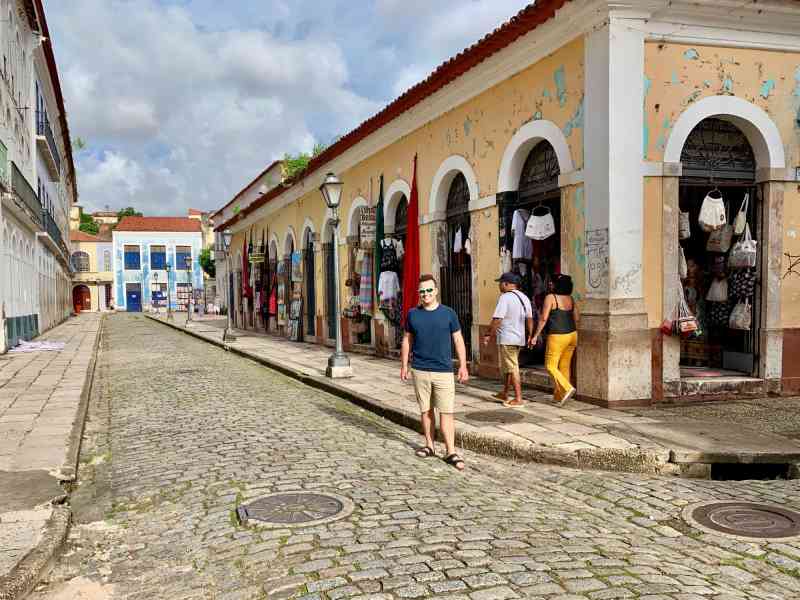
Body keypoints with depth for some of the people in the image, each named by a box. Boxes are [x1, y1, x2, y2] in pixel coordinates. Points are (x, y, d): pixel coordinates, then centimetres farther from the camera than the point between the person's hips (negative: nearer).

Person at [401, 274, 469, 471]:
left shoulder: (448, 313, 1)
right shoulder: (413, 314, 6)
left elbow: (458, 340, 5)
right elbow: (407, 340, 14)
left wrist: (463, 366, 0)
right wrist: (404, 365, 10)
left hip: (443, 371, -2)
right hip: (420, 371, 2)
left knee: (446, 412, -5)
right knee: (425, 410, 10)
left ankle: (450, 452, -3)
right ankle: (430, 446, 23)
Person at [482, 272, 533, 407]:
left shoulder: (505, 297, -15)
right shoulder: (524, 297, 11)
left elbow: (497, 319, -19)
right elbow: (530, 319, 12)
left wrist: (489, 335, -11)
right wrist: (529, 336, 18)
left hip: (507, 339, -9)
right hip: (519, 338, 9)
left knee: (512, 369, -4)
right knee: (506, 367, 20)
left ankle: (518, 399, -2)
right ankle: (504, 394, 30)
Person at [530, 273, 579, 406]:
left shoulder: (551, 297, -11)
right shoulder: (570, 298, 7)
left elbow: (544, 318, -15)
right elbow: (576, 318, 12)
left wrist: (535, 335, -9)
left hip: (557, 337, -7)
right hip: (572, 335, 7)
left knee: (550, 366, 3)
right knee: (564, 367, 12)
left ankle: (567, 389, -14)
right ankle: (559, 395, 17)